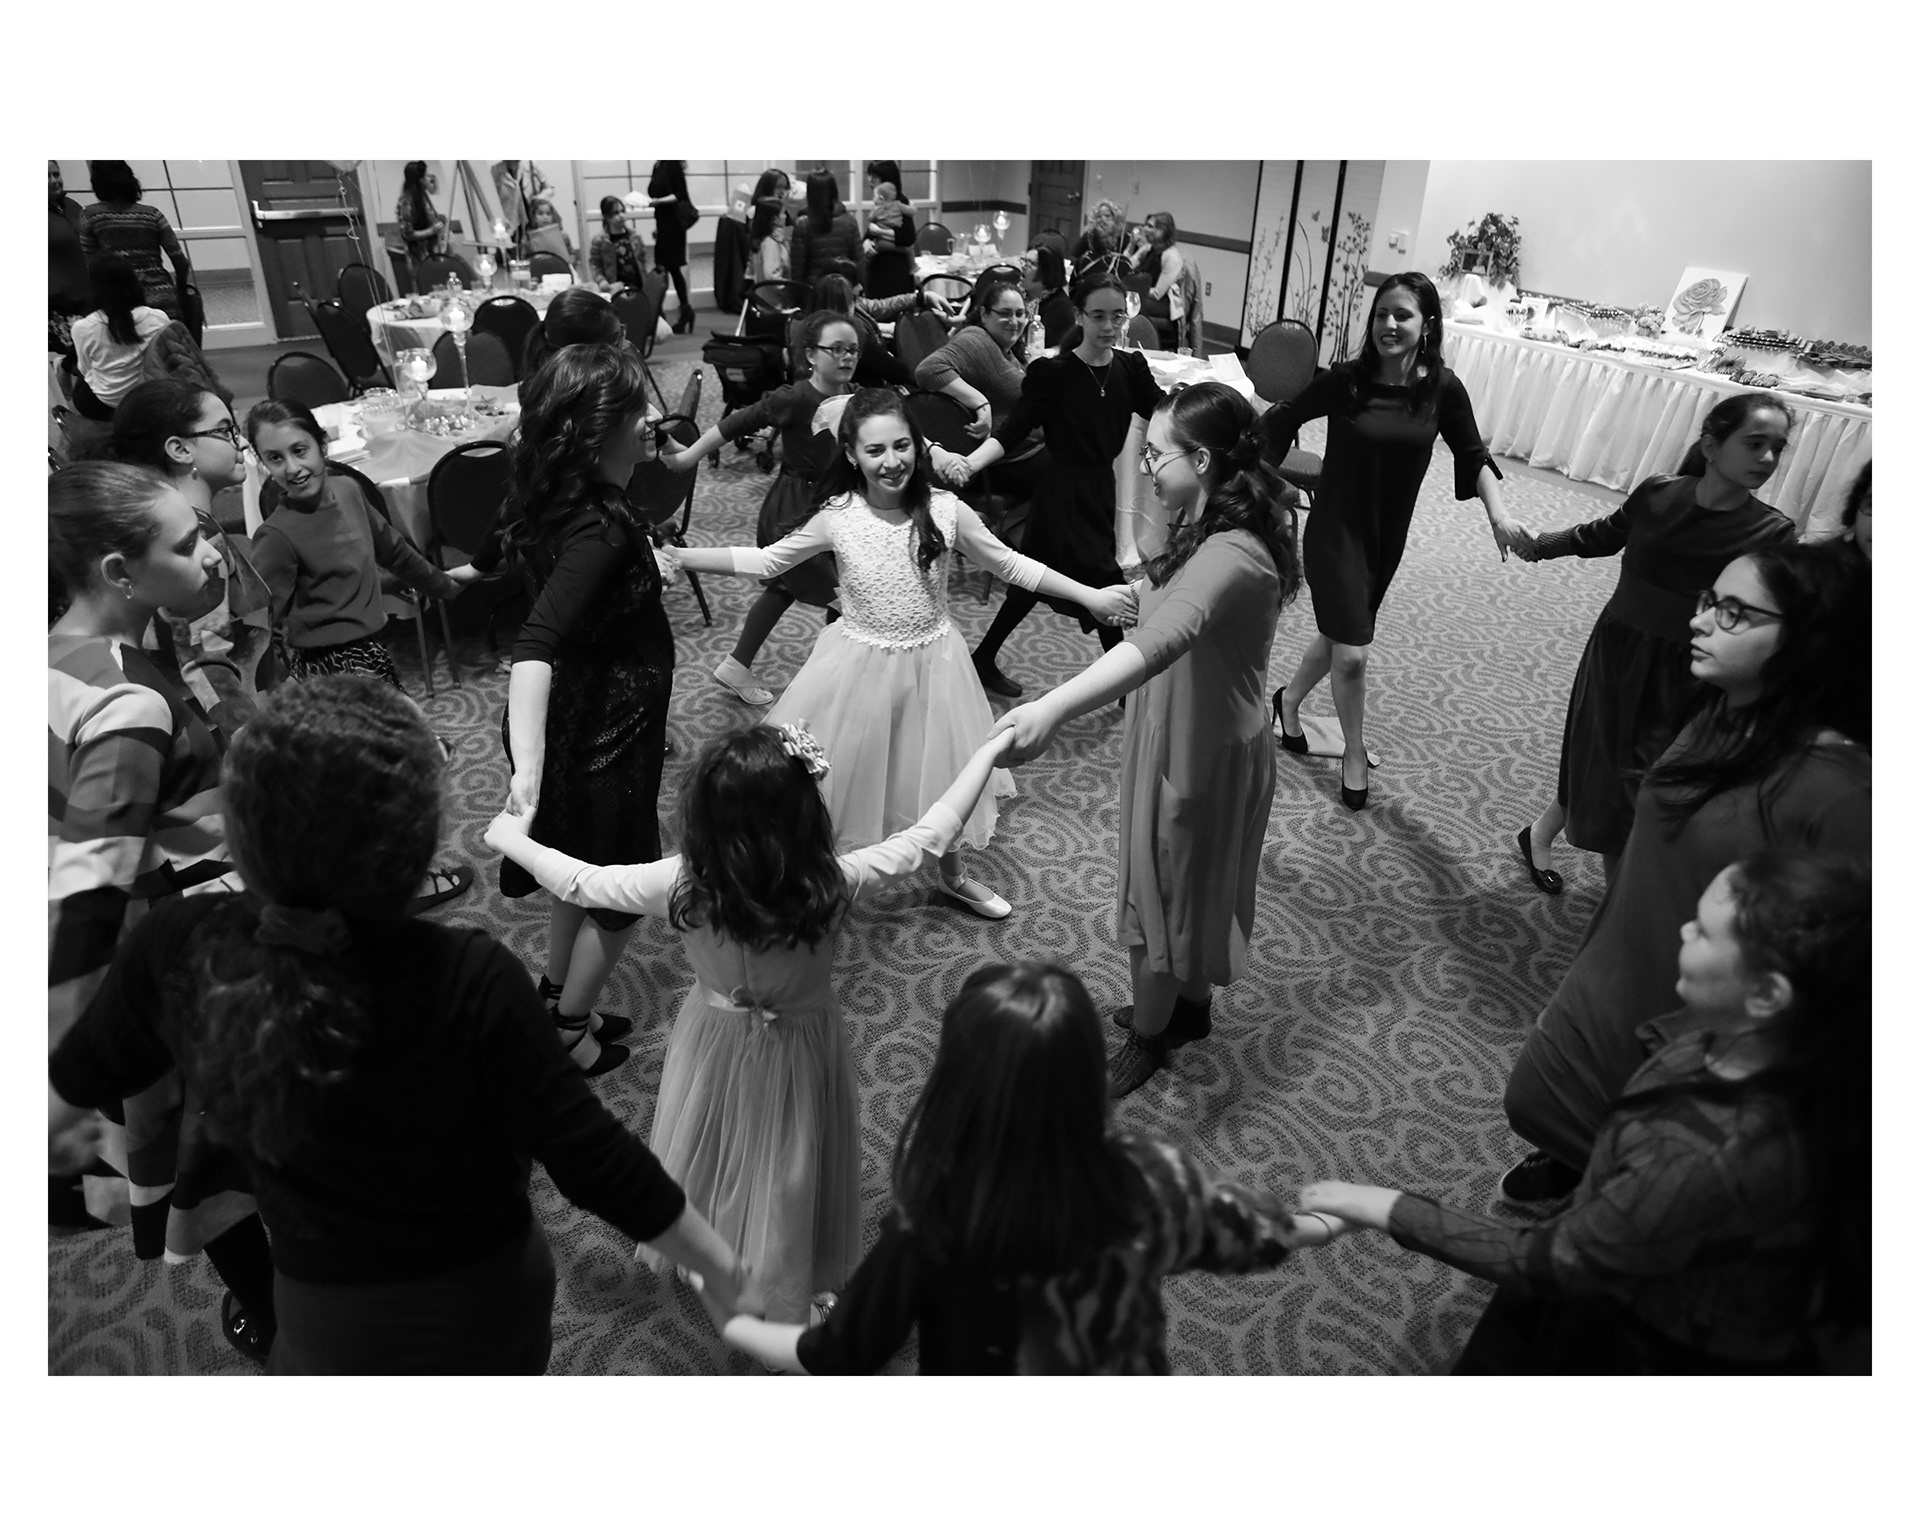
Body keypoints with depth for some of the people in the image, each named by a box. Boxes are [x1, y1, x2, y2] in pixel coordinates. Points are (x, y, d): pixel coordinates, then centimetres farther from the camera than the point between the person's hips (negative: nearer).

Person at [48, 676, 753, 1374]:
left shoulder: (179, 950, -22)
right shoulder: (470, 983, -33)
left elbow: (74, 1081, 0)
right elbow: (593, 1160, -25)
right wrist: (724, 1266, -11)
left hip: (320, 1320, 2)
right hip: (486, 1314, -1)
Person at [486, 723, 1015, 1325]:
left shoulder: (680, 885, -29)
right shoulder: (831, 885, -32)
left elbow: (578, 881, -13)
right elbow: (929, 835, -20)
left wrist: (511, 838, 5)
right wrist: (990, 749, -10)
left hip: (715, 1047, 2)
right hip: (801, 1054, -2)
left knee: (713, 1154, 30)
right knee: (787, 1174, 22)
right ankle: (786, 1288, 44)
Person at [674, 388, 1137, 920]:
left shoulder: (946, 511, -13)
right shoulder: (837, 518, -13)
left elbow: (1011, 565, -1)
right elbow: (764, 561, -2)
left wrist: (1091, 596, -3)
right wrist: (672, 556, -8)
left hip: (930, 663, 1)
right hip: (860, 664, -1)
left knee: (938, 775, 18)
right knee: (834, 776, 8)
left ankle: (953, 877, 44)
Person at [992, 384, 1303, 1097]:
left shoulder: (1232, 557, -34)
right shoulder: (1213, 528, -2)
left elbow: (1161, 640, -54)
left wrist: (1051, 709, -64)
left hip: (1200, 752, -9)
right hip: (1177, 734, 9)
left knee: (1162, 894, 11)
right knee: (1186, 886, 26)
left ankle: (1148, 1036, 36)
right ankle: (1190, 1005, 50)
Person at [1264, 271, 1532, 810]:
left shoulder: (1442, 388, -7)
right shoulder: (1346, 380, -16)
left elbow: (1473, 456, 3)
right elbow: (1279, 421, -3)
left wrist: (1499, 514, -9)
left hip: (1389, 533, 4)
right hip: (1338, 528, -4)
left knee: (1340, 633, 18)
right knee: (1351, 652, -6)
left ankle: (1289, 700, 46)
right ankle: (1355, 755, 17)